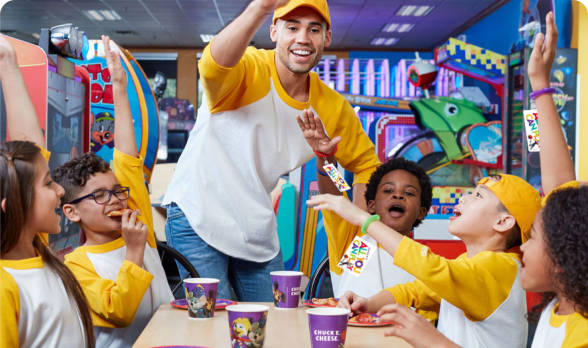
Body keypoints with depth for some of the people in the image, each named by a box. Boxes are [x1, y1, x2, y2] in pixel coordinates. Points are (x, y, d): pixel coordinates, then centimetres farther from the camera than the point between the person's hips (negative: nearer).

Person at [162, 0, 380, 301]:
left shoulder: (333, 108, 1)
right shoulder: (248, 70, -16)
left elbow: (366, 164, 16)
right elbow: (213, 66, -42)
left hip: (258, 234, 6)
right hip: (198, 218, -5)